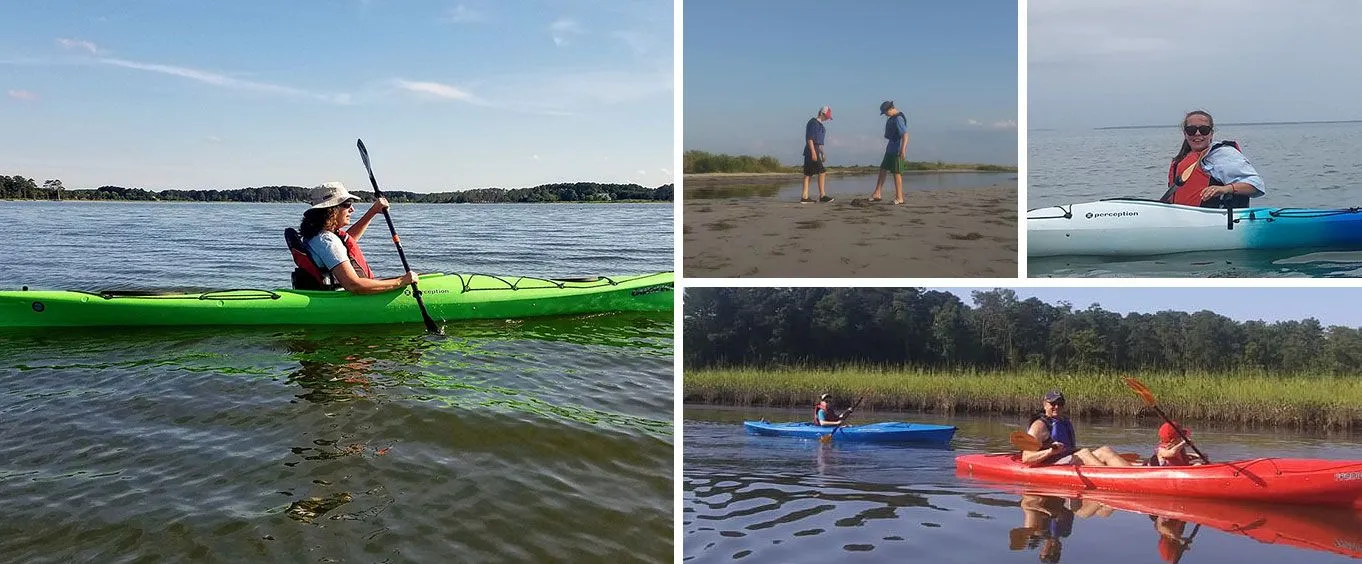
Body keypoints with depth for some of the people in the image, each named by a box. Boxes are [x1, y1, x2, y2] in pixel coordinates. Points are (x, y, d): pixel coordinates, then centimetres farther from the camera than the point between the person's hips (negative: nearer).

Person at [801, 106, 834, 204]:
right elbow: (810, 139, -18)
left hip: (815, 150, 10)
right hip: (812, 150, -10)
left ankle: (804, 197, 4)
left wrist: (822, 153, 23)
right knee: (822, 172, -11)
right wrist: (813, 153, -23)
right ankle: (822, 196, -11)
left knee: (808, 174, 6)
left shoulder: (819, 124, 19)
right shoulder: (813, 123, -11)